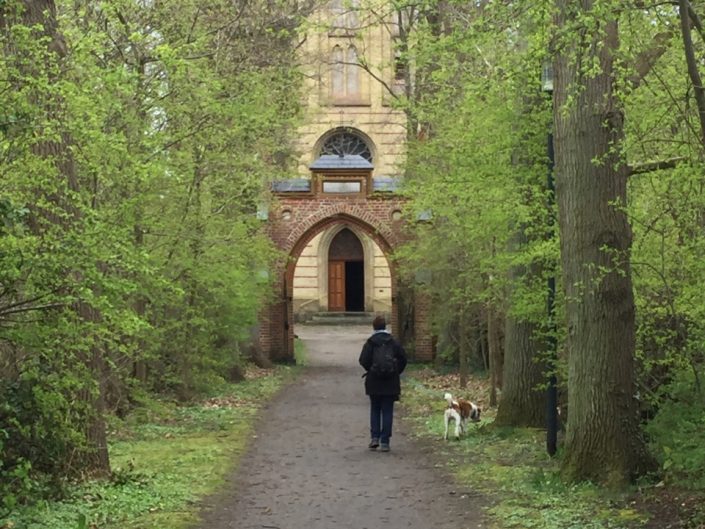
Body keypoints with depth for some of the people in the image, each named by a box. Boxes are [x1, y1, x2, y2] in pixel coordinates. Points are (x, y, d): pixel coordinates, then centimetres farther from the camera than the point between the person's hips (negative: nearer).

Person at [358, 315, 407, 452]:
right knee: (387, 411, 5)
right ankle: (385, 442, 2)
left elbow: (363, 360, -11)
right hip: (390, 383, 1)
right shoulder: (393, 341, 1)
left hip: (374, 381, -1)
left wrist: (370, 370, 6)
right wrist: (397, 372, 8)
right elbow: (403, 357, -3)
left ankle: (374, 437, 4)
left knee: (375, 410, 14)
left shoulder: (370, 342, -4)